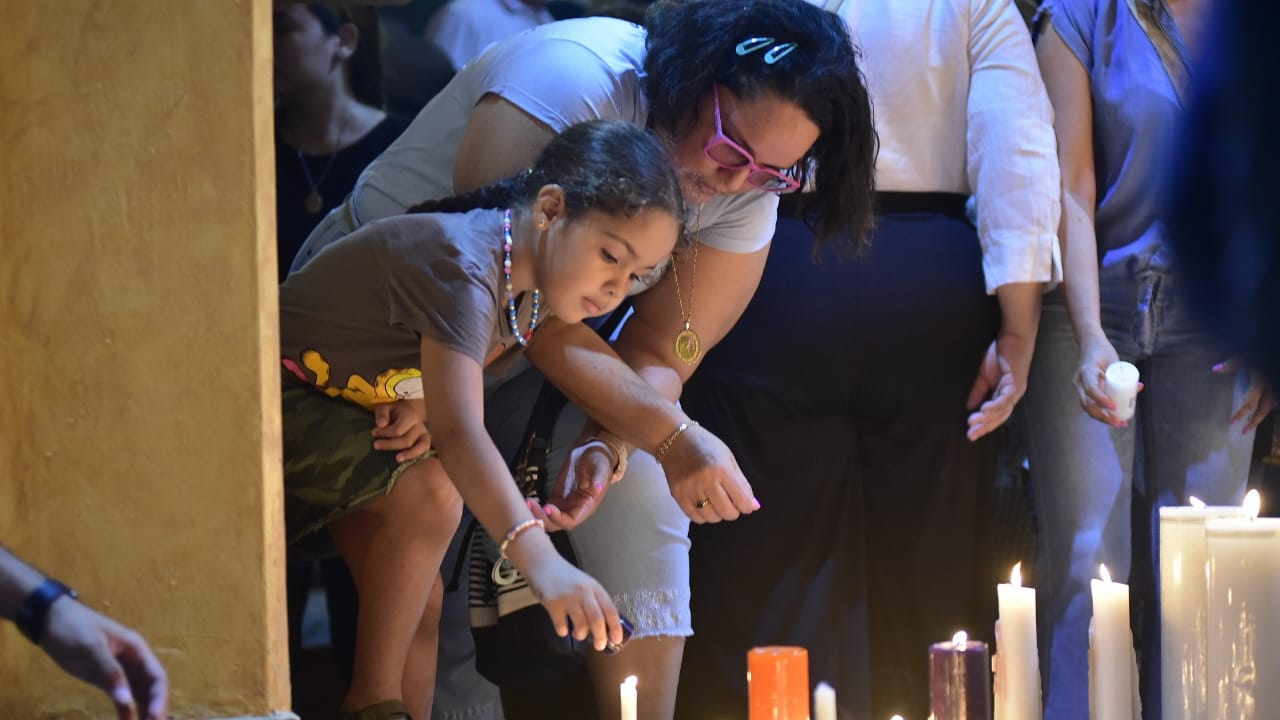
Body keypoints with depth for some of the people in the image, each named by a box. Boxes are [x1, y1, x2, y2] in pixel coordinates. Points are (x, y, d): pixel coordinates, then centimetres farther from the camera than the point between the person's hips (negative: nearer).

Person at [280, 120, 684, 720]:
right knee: (429, 489, -28)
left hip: (344, 411, 9)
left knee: (421, 601, 0)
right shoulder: (462, 264, -34)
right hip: (270, 399, -9)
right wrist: (540, 560, -60)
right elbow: (460, 433, -47)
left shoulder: (530, 293, -4)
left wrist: (420, 406, -20)